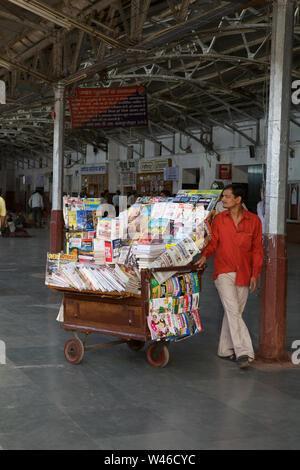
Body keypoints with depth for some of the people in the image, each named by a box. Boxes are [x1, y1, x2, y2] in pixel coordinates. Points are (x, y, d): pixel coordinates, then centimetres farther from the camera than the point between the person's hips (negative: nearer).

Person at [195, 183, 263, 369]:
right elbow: (213, 242, 5)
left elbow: (257, 249, 3)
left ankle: (225, 350, 22)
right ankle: (243, 352, -13)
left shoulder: (254, 220, 0)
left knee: (234, 312, 8)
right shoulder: (219, 219, 2)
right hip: (224, 272, -1)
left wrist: (255, 274, 0)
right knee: (233, 311, -12)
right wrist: (205, 255, -15)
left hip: (243, 275, 1)